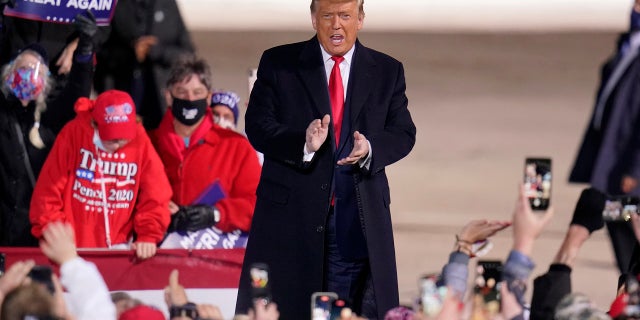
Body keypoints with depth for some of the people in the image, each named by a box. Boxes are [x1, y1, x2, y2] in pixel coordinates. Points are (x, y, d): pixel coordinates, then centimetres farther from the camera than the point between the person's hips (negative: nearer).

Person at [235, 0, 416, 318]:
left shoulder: (387, 71, 11)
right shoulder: (277, 63, 5)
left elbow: (403, 134, 7)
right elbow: (257, 127, -3)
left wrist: (370, 149, -16)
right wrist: (303, 144, -21)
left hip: (360, 217, 1)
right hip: (291, 210, -1)